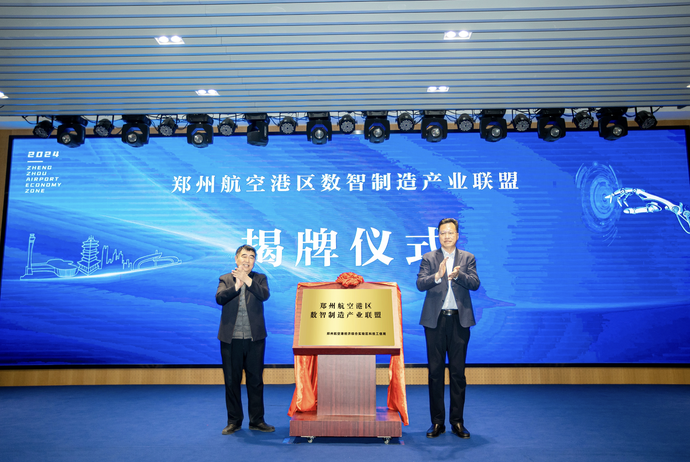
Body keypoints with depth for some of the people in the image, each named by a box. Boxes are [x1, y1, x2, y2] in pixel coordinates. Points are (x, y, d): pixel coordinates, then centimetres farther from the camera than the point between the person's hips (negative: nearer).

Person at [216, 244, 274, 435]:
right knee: (231, 381, 7)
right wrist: (236, 285, -23)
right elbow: (219, 298, -10)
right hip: (231, 339, 0)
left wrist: (247, 279, -20)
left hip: (255, 338, 0)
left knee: (256, 380, 6)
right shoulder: (225, 279, 8)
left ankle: (256, 420, 18)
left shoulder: (259, 278, 8)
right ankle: (234, 421, 21)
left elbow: (264, 295, -12)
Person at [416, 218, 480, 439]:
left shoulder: (467, 258, 8)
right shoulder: (428, 258, 6)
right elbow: (420, 284, -8)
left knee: (458, 372, 5)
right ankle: (437, 422, 15)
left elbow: (475, 283, -6)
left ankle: (457, 422, 16)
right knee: (435, 372, 5)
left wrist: (457, 275, -25)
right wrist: (437, 275, -26)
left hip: (459, 320, 0)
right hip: (435, 321, 0)